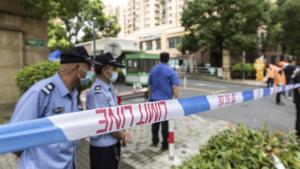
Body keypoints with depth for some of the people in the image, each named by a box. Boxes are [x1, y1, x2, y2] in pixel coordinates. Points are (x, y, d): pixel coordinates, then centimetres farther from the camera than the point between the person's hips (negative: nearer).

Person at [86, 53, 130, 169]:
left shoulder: (109, 88, 4)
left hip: (114, 144, 8)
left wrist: (124, 131, -3)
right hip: (102, 148, -8)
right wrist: (123, 136, -8)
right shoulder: (97, 92, -24)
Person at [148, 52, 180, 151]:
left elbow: (149, 86, 16)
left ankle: (155, 141, 27)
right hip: (166, 101, -5)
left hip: (154, 100, 5)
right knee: (165, 123, 4)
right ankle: (165, 145, 13)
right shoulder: (171, 71, -8)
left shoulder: (153, 70, 9)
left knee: (155, 121, 15)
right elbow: (175, 88, -14)